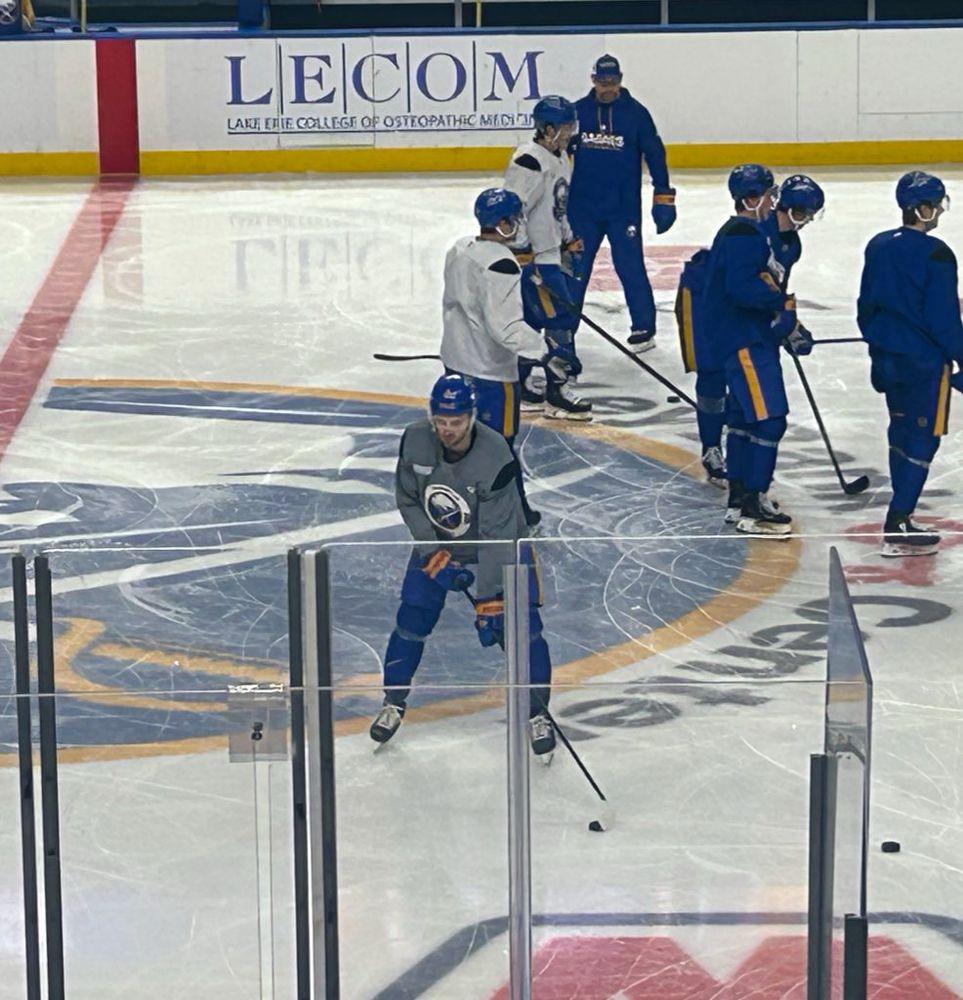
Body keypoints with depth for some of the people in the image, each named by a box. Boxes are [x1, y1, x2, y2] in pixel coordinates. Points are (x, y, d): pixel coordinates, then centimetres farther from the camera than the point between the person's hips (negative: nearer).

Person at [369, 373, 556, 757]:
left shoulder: (495, 457, -33)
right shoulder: (415, 441, -21)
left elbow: (496, 535, -30)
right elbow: (408, 500, -6)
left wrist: (489, 601, -29)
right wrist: (434, 555, -16)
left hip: (500, 542, -3)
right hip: (436, 541, 3)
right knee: (412, 621, -1)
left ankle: (536, 712, 7)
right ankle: (394, 702, 20)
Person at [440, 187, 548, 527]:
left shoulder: (460, 249, 5)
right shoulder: (501, 265, -24)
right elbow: (506, 326, -30)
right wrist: (544, 349, -30)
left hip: (456, 361, 9)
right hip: (490, 370, -9)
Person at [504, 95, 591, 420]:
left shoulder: (560, 157, 12)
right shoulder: (528, 161, -20)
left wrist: (569, 241, 23)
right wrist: (524, 257, -22)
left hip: (552, 251, 10)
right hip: (533, 256, -10)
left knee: (532, 318, 14)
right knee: (560, 318, -9)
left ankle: (521, 384, 22)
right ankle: (557, 393, -4)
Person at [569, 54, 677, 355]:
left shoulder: (636, 113, -4)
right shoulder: (578, 110, 2)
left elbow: (655, 155, -1)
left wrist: (663, 198, -4)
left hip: (624, 208, -3)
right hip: (582, 206, 3)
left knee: (630, 267, -4)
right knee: (575, 266, 8)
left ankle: (644, 327, 6)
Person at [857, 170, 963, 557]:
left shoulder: (878, 246, 5)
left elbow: (865, 307, 12)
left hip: (887, 358, 8)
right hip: (925, 362, -8)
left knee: (902, 433, 19)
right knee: (923, 439, -2)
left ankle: (902, 518, 26)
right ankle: (897, 529, -6)